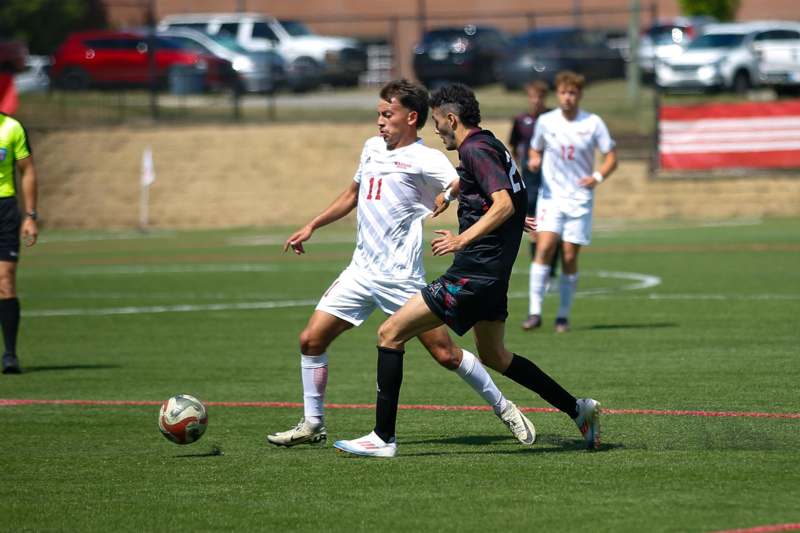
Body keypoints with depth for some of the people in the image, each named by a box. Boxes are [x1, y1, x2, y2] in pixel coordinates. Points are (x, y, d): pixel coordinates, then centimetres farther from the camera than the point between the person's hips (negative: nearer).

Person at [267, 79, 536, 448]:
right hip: (361, 271, 7)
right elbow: (353, 194, 30)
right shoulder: (372, 148, 15)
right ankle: (312, 425, 12)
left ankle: (503, 409, 12)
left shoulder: (424, 159, -8)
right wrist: (311, 227, 29)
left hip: (400, 277, -7)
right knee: (311, 339, 0)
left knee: (444, 353, -5)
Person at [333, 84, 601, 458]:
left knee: (390, 334, -7)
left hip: (473, 272, -10)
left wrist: (462, 240, -33)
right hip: (492, 273, 10)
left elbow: (504, 204, -26)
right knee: (494, 356, 25)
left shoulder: (476, 149, -14)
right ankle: (578, 409, 25)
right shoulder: (490, 145, 15)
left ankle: (383, 438, -7)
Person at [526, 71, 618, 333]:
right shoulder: (546, 121, 3)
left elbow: (611, 157, 5)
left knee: (569, 257, -1)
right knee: (545, 247, -18)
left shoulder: (593, 123, -1)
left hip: (580, 198, 0)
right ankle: (535, 311, -17)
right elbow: (535, 150, 18)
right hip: (551, 196, 0)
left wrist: (597, 177, -13)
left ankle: (563, 315, 10)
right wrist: (534, 161, -6)